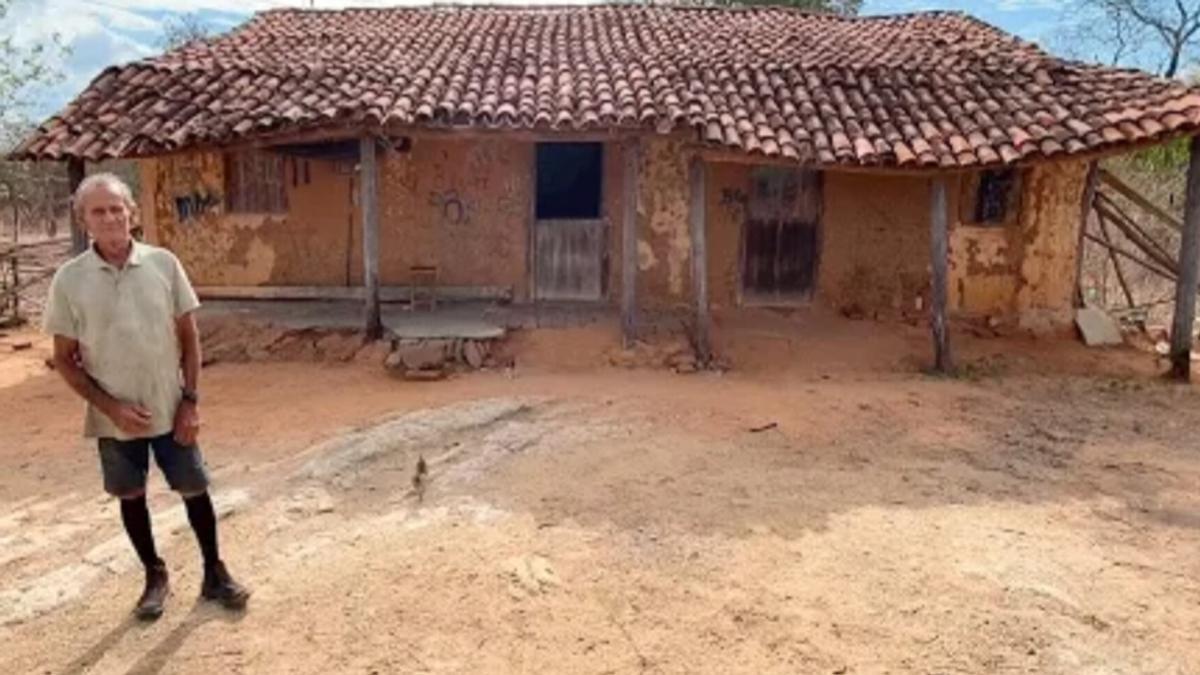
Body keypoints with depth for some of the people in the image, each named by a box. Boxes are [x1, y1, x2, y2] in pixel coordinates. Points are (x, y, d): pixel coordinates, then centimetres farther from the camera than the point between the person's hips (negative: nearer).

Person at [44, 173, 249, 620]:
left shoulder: (163, 264, -6)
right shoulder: (69, 279, -8)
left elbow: (188, 336, 0)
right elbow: (64, 359, -2)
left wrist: (190, 399, -6)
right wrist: (110, 406, -12)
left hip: (171, 410, 0)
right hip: (115, 418, 0)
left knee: (194, 490, 9)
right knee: (131, 497, 15)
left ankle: (214, 573, 27)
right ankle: (155, 576, 35)